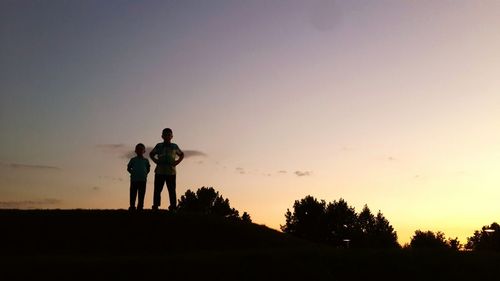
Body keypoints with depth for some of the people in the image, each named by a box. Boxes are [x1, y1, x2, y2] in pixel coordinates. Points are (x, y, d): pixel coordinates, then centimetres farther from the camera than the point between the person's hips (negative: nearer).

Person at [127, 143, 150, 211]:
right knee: (133, 194, 0)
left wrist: (145, 174, 1)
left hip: (143, 180, 1)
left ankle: (140, 207, 6)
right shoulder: (133, 160, 7)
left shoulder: (145, 160, 9)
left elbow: (148, 169, 15)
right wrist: (132, 173, -1)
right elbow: (128, 168, 11)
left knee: (141, 195, 2)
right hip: (134, 180, -1)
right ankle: (132, 207, 5)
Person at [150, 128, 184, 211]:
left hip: (171, 172, 0)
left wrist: (177, 162, 8)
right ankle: (155, 206, 1)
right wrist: (156, 161, 6)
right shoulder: (159, 146, 9)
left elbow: (181, 155, 24)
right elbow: (151, 154, 23)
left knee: (172, 190, 0)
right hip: (159, 172, 0)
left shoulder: (174, 146, 9)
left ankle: (173, 207, 3)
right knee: (157, 190, -2)